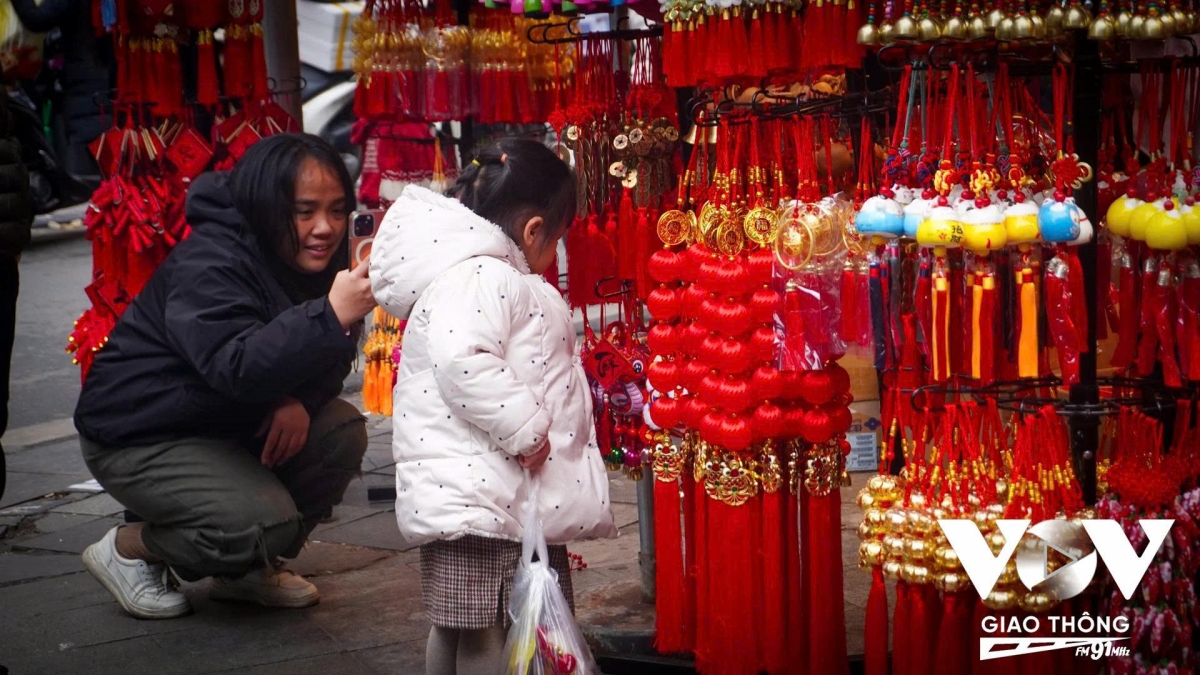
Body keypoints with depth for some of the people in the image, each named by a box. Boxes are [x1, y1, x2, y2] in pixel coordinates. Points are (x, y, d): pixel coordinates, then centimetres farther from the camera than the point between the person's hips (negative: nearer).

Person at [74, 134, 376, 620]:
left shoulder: (314, 258, 0)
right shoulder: (207, 266, -26)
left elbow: (326, 357, 5)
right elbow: (239, 369, -41)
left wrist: (300, 399, -19)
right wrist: (331, 315, -51)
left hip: (227, 424, 8)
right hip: (139, 436, -8)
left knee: (342, 433, -12)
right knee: (266, 523, -26)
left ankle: (248, 569, 6)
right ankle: (128, 548, 1)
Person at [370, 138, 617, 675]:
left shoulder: (495, 276, 19)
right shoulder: (480, 277, -16)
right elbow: (462, 361, -30)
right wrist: (525, 429, -23)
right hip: (476, 492, -11)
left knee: (456, 625, 17)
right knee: (484, 628, -6)